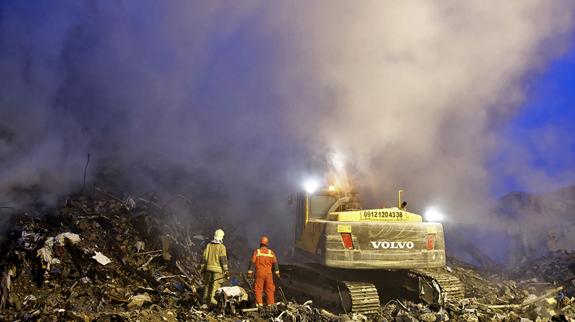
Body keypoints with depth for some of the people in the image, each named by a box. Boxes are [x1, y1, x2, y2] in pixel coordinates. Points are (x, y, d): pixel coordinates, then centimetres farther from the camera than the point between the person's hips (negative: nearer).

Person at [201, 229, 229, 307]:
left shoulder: (208, 245, 6)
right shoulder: (221, 247, -8)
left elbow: (204, 258, 9)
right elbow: (223, 260, -11)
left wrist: (203, 269, 17)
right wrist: (226, 271, -7)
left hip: (208, 268, 5)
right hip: (218, 269, -5)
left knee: (207, 285, 12)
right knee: (216, 285, -2)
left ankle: (205, 303, 14)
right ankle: (212, 297, -21)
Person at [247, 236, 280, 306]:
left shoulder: (256, 252, -5)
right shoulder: (271, 252, 1)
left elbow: (252, 262, -6)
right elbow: (275, 263, 5)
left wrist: (250, 272, 0)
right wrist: (277, 273, 14)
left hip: (259, 273, -2)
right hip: (268, 273, 2)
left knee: (258, 289, 6)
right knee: (269, 289, 10)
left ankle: (259, 304, 3)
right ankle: (270, 304, 13)